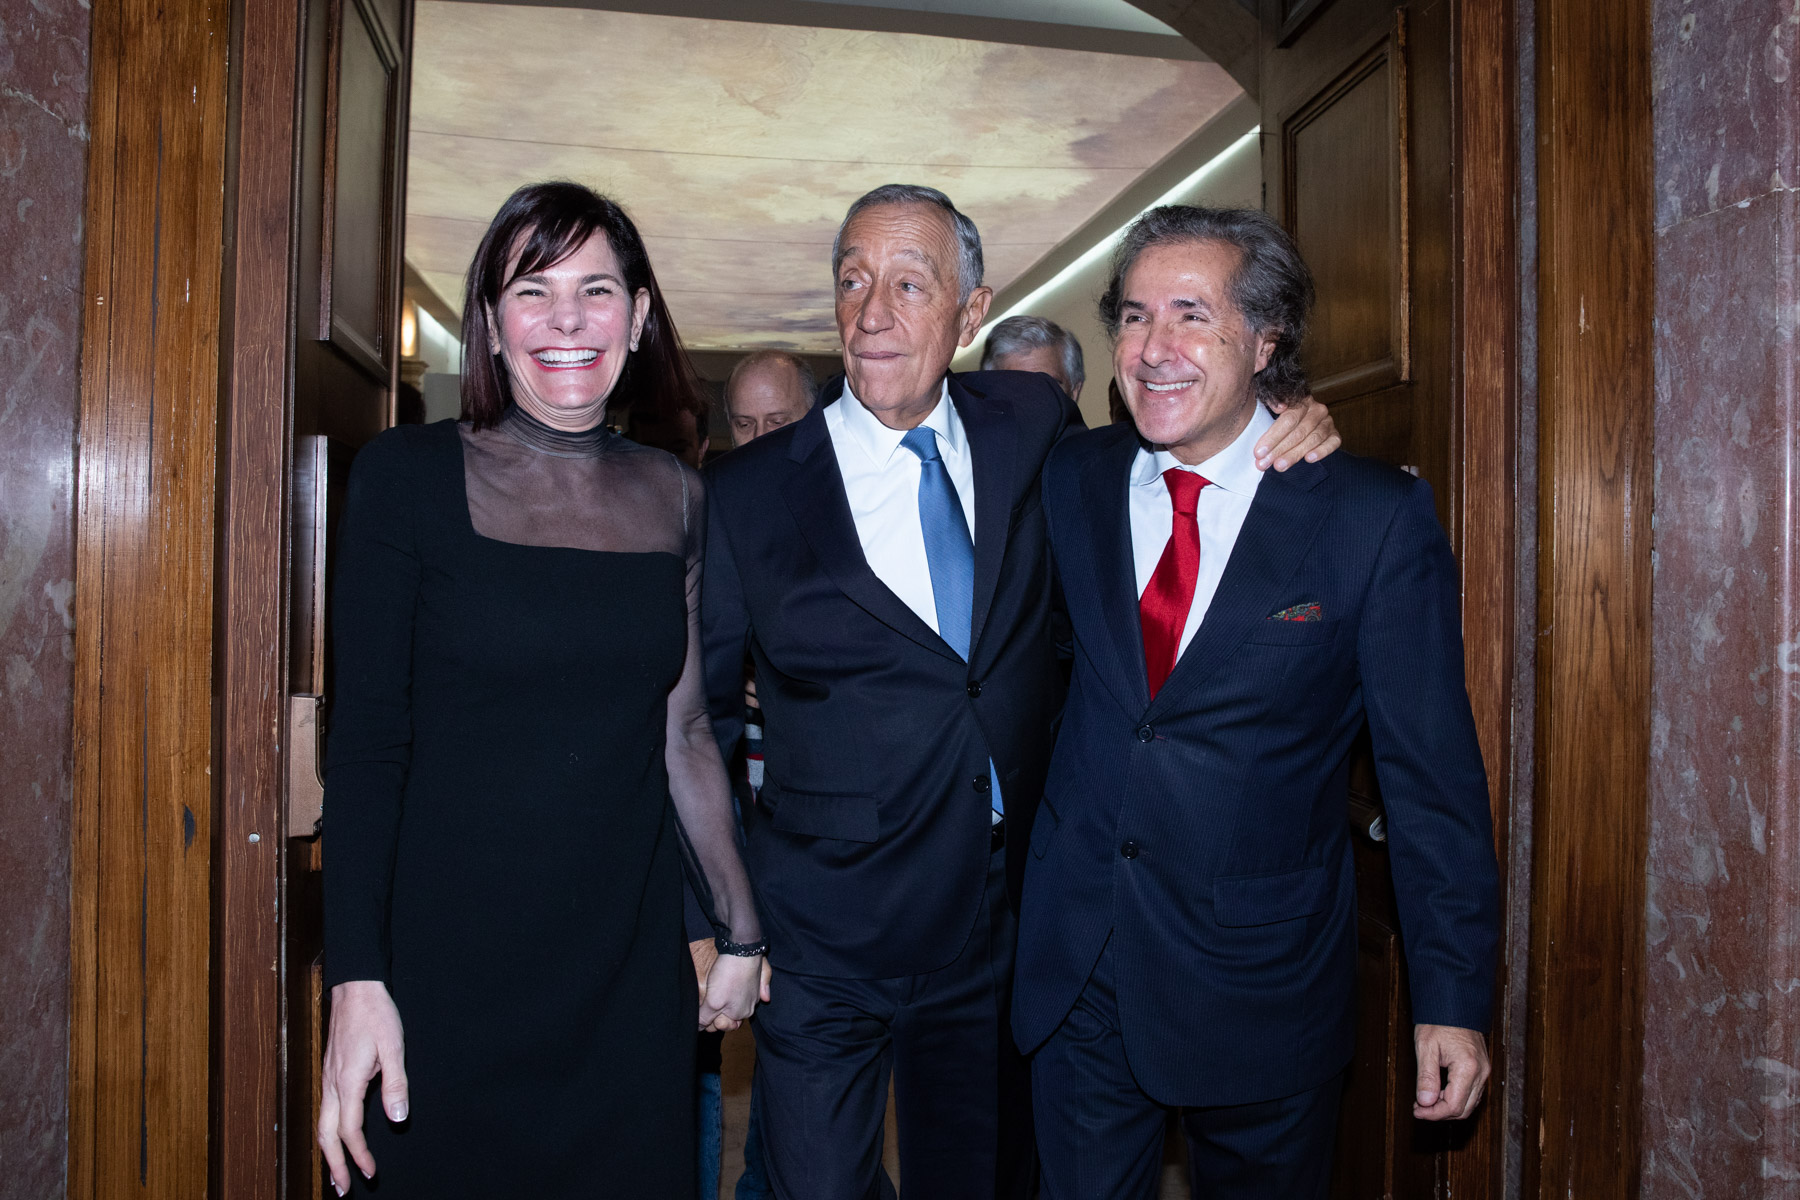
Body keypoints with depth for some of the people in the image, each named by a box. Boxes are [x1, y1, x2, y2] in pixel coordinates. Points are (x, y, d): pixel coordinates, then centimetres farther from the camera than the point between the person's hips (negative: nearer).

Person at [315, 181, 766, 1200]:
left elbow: (683, 734, 9)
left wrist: (742, 930, 11)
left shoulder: (675, 497, 4)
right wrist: (356, 981, -12)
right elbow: (367, 741, -7)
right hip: (448, 970, -3)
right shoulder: (410, 475, -5)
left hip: (630, 970, 3)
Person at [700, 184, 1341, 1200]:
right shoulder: (750, 493, -8)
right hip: (826, 946, -2)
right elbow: (698, 714, -1)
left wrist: (1274, 433, -2)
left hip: (1004, 926, 3)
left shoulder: (1033, 425, -1)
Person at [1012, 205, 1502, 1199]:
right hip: (1077, 969, 3)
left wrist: (1452, 998, -6)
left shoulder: (1374, 517, -11)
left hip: (1264, 984, -2)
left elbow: (1431, 772, -8)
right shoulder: (1072, 482, -1)